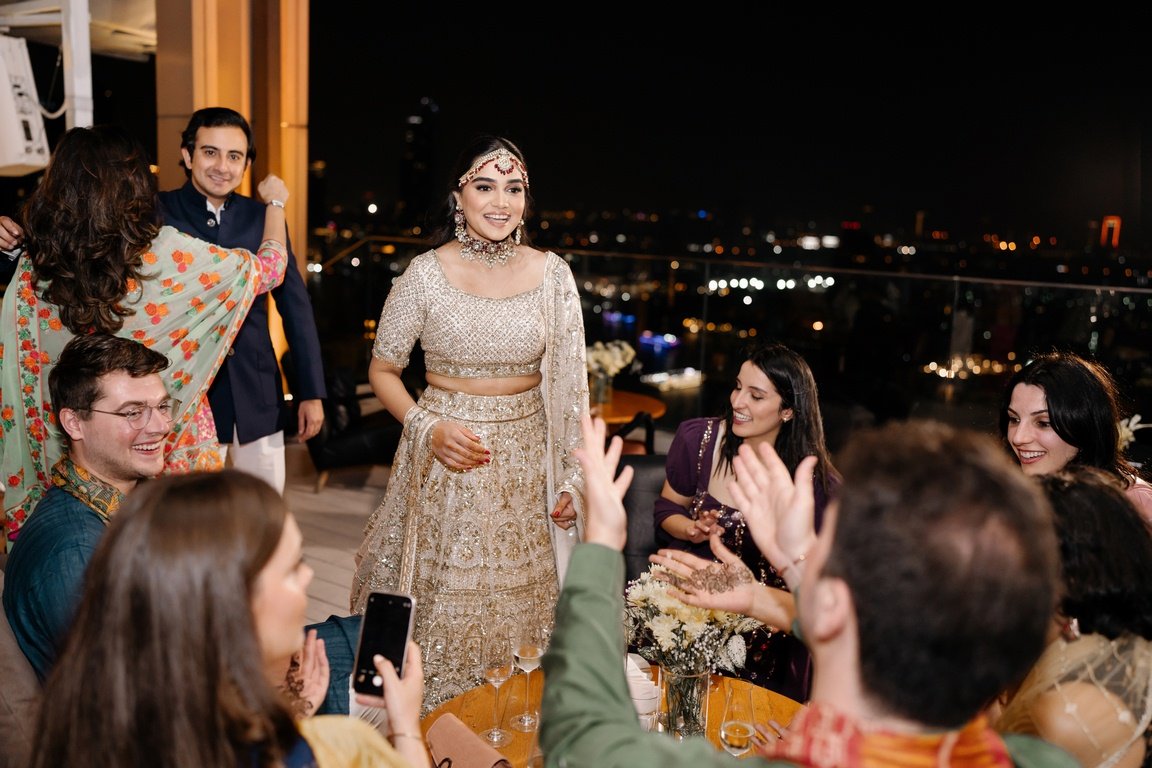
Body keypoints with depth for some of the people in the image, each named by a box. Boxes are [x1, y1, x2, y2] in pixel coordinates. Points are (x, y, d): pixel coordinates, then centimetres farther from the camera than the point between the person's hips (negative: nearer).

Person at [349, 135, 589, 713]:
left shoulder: (552, 274, -1)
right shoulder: (426, 273, -7)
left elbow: (570, 383, 2)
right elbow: (382, 369, 2)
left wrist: (574, 479, -1)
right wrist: (429, 427, -14)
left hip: (528, 461, 2)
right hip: (447, 456, -2)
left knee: (522, 598, 11)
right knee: (443, 603, 8)